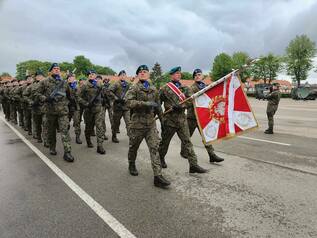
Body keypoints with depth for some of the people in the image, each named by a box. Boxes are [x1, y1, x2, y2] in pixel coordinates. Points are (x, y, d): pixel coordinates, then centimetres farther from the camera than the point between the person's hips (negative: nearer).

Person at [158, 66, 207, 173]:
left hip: (182, 118, 3)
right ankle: (161, 159, 35)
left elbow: (189, 101, 0)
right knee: (165, 141, 11)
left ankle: (193, 164, 2)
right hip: (169, 119, -3)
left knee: (187, 141, -1)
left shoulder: (185, 88, 11)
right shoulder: (164, 88, 1)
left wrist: (180, 106, -17)